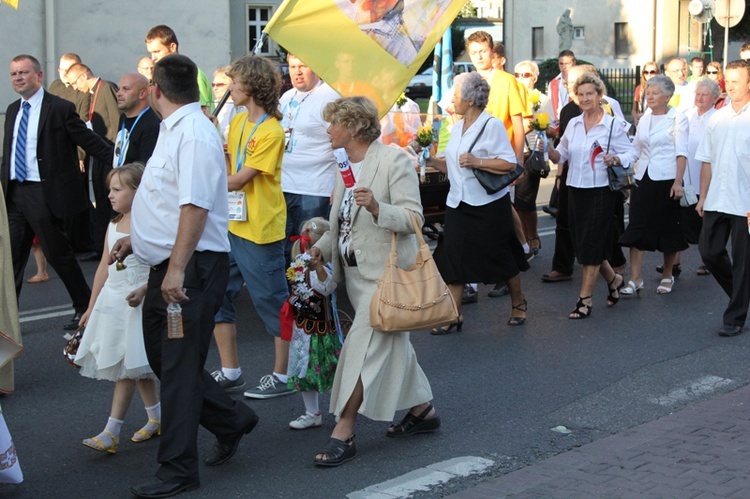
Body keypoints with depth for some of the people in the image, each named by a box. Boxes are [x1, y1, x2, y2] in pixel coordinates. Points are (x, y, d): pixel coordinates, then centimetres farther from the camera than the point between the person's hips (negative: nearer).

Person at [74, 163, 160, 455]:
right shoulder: (113, 226, 11)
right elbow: (104, 267, 16)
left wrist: (143, 290, -29)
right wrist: (91, 307, 18)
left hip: (135, 302, -8)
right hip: (110, 301, 8)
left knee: (127, 368, -5)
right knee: (137, 368, 14)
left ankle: (111, 432, -4)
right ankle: (157, 418, 27)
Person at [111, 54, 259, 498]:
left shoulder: (194, 133, -17)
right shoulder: (175, 130, 15)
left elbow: (195, 205, -25)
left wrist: (177, 267, -28)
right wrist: (137, 239, 24)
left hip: (192, 267, -10)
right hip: (169, 265, 10)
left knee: (179, 366, -3)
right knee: (161, 356, 17)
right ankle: (232, 420, 31)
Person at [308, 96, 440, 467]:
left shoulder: (393, 161, -13)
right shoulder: (347, 167, 11)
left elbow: (414, 218, -18)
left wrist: (377, 208, -34)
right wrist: (323, 247, 3)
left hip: (385, 271, -8)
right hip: (356, 272, 9)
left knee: (363, 346, -10)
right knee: (392, 343, 16)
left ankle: (343, 433, -6)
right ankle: (422, 410, 31)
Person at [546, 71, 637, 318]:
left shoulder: (613, 125, -4)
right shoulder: (573, 124, 10)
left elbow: (630, 154, -4)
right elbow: (562, 154, 13)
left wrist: (615, 159, -24)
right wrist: (550, 150, -8)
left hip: (601, 191, -5)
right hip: (576, 189, 6)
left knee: (591, 244, -5)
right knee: (582, 243, 10)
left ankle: (585, 298, 2)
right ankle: (612, 279, 35)